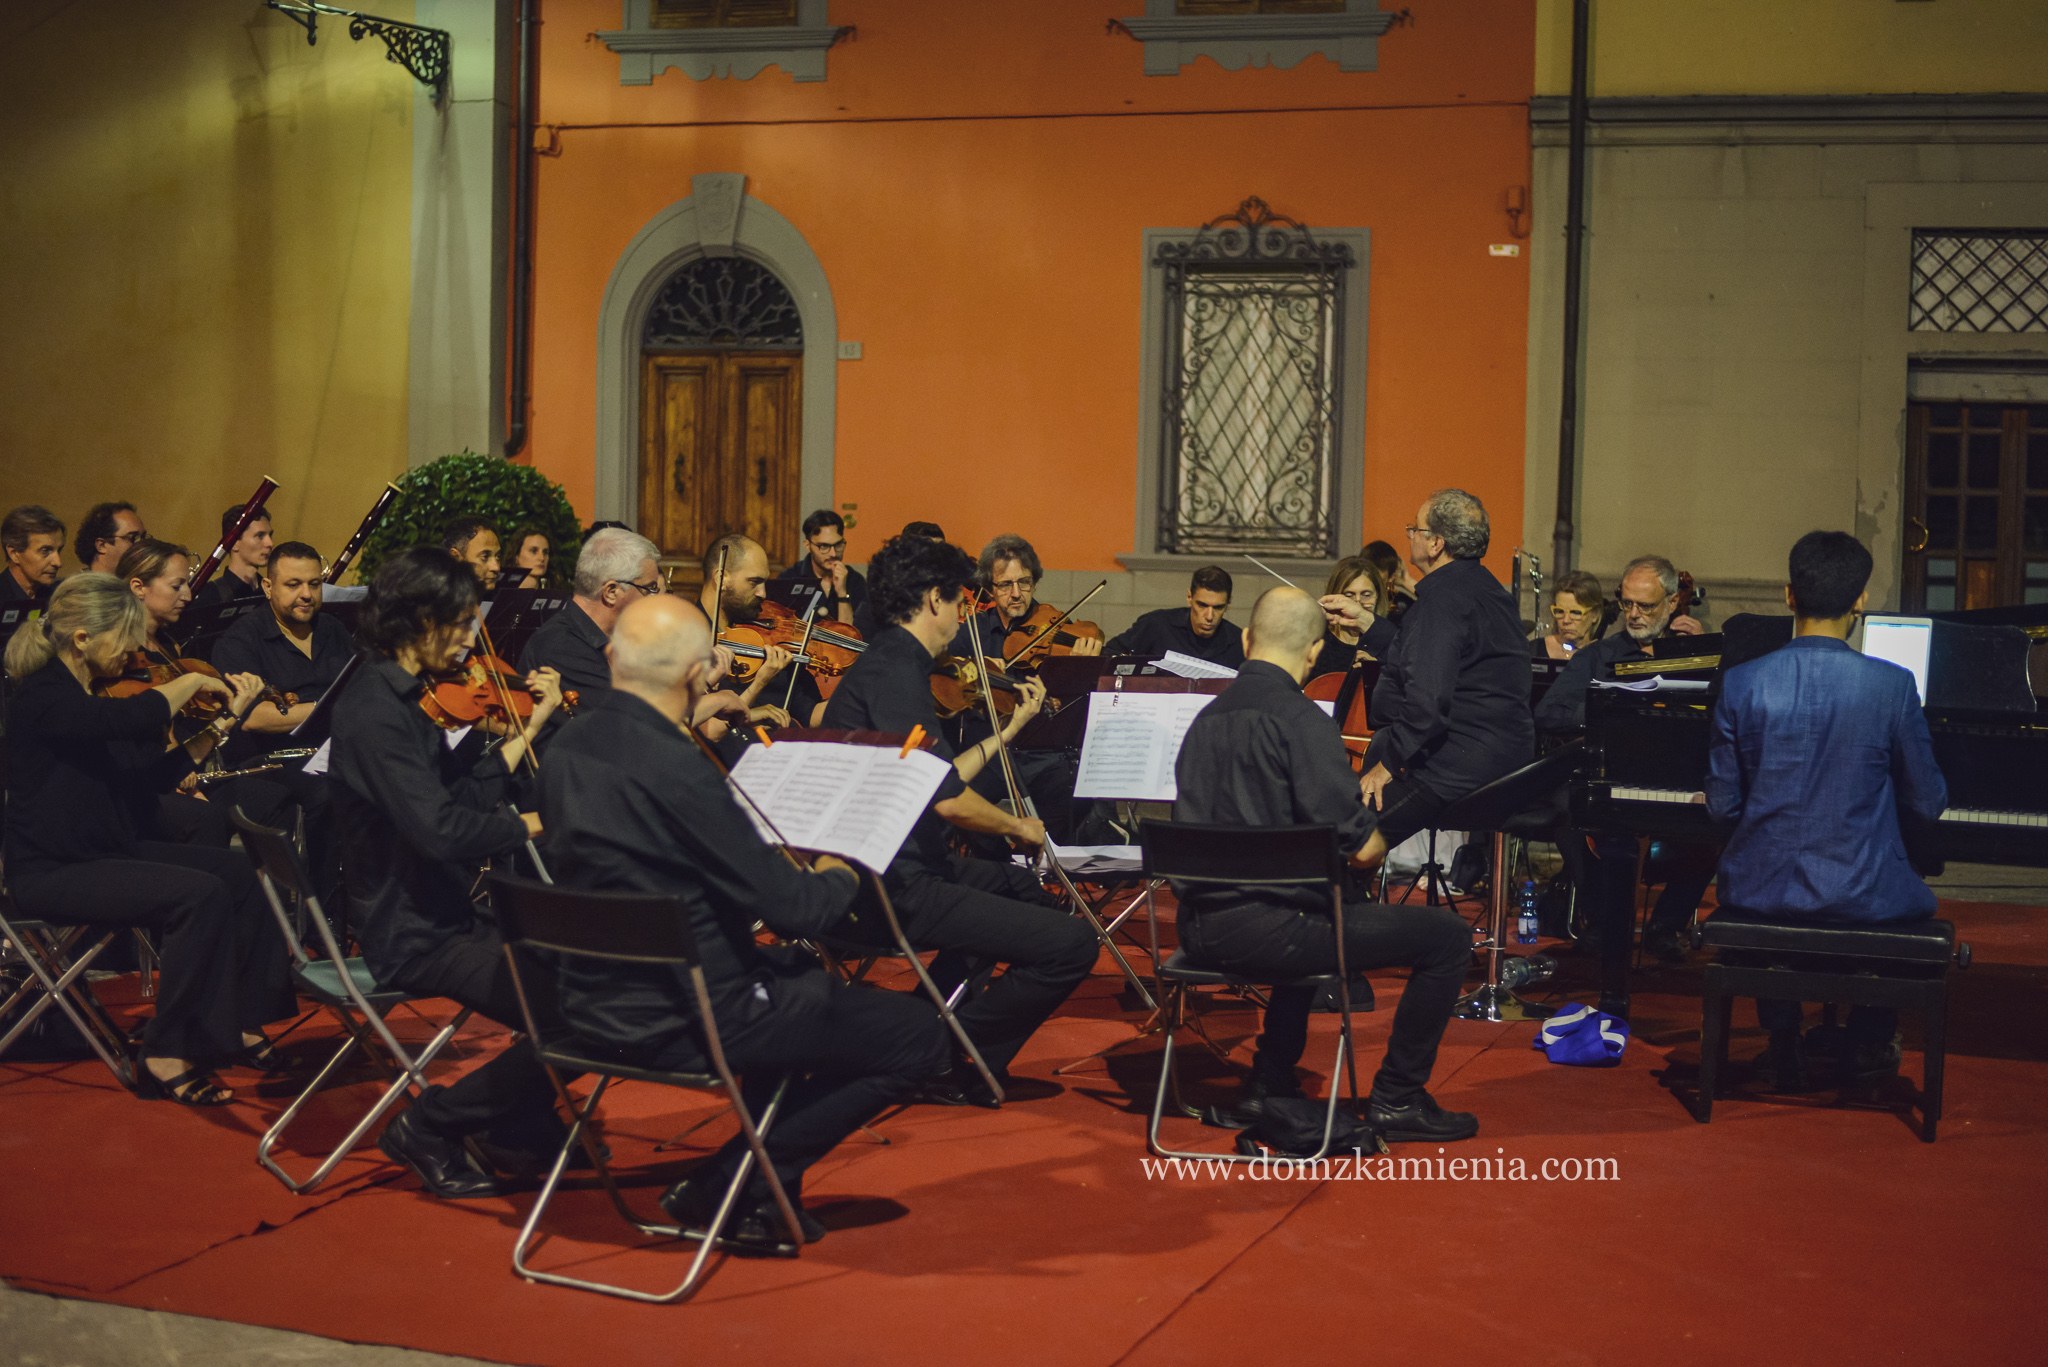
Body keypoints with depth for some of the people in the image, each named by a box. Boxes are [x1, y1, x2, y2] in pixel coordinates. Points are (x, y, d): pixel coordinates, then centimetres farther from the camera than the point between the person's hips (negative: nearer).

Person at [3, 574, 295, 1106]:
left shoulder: (93, 697, 10)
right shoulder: (43, 698, -19)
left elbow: (157, 773, 12)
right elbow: (137, 718, -37)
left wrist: (226, 720, 6)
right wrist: (193, 681, -19)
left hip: (108, 851, 9)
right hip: (52, 874, -9)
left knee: (240, 871, -2)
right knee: (200, 894, -25)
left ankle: (237, 1023, 7)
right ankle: (167, 1059, -14)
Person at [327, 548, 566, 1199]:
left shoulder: (397, 698, 11)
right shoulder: (376, 711, -20)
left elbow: (466, 794, 13)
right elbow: (442, 829, -29)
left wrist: (530, 727, 10)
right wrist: (535, 822, -16)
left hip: (439, 914, 10)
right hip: (412, 937, -10)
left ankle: (523, 1126, 18)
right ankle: (432, 1126, -4)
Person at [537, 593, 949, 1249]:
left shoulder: (569, 746, 0)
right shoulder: (674, 770, -27)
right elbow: (791, 908, -21)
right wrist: (838, 878, 1)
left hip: (596, 999, 10)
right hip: (679, 1020, -10)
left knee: (804, 975, 33)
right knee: (917, 1035, -1)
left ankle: (761, 1181, 28)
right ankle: (729, 1187, 5)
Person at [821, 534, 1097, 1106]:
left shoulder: (889, 662, 14)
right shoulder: (894, 672, -18)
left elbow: (936, 785, 17)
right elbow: (947, 800, -24)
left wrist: (1010, 728, 23)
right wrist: (1018, 826, -6)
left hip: (898, 863, 11)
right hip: (895, 887, -11)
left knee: (1021, 888, 35)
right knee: (1070, 944, -16)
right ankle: (956, 1063, -2)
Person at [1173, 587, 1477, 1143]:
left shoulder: (1206, 717, 9)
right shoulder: (1299, 719, -15)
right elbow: (1362, 847, -18)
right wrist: (1376, 840, 6)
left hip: (1199, 925, 9)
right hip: (1261, 928, -9)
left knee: (1321, 919, 40)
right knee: (1448, 937, 1)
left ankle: (1269, 1086, 37)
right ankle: (1397, 1099, 9)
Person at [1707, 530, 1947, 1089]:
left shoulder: (1742, 683, -8)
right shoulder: (1893, 686, -12)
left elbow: (1721, 805, -1)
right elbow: (1927, 804, -2)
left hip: (1759, 891, 1)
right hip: (1864, 896, -1)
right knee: (1919, 902, 33)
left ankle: (1783, 1040, 34)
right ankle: (1869, 1041, 40)